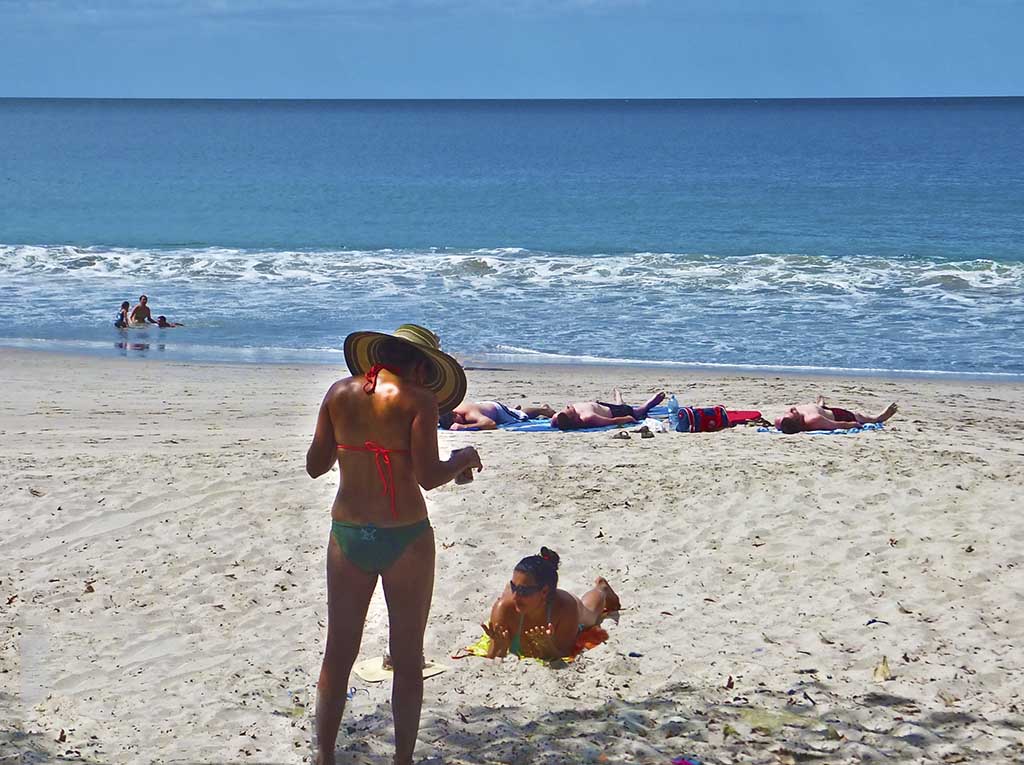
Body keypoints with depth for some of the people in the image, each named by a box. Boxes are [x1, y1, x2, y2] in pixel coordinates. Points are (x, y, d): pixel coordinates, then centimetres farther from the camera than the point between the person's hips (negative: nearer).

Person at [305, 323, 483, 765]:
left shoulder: (340, 394, 4)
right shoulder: (418, 399, -9)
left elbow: (314, 466, 7)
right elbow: (427, 476, -16)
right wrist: (461, 461, 3)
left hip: (348, 535, 4)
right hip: (405, 538, -3)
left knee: (338, 654, 13)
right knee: (408, 659, 9)